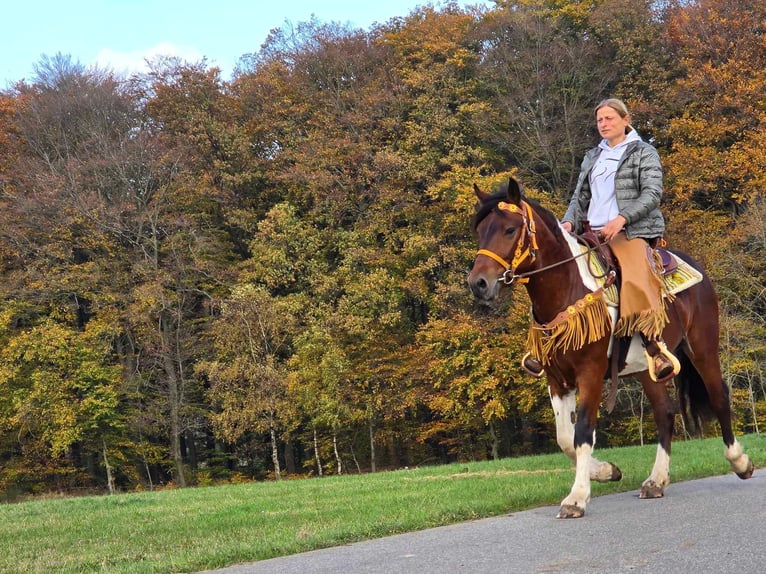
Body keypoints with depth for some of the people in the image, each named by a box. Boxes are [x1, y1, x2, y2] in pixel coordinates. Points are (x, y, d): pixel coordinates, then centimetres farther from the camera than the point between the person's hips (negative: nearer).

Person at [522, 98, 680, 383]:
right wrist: (569, 222, 0)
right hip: (593, 233, 6)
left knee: (637, 279, -34)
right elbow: (580, 197, 22)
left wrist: (622, 218, -22)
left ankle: (655, 349, -34)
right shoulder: (592, 158, 22)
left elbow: (652, 193, -7)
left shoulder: (644, 153, 6)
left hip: (632, 231, -6)